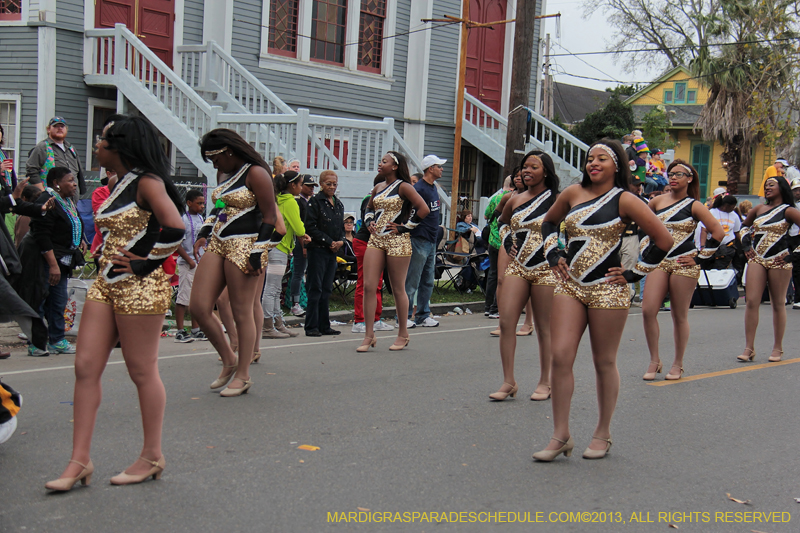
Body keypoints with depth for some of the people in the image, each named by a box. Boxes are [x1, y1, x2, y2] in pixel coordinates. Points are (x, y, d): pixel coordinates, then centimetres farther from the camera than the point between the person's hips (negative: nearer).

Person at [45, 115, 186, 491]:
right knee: (85, 368, 3)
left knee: (142, 371, 1)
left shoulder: (147, 182, -11)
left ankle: (152, 456, 16)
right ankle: (79, 461, 8)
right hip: (107, 284, 9)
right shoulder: (120, 185, 16)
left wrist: (144, 263, -17)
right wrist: (107, 263, 12)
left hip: (141, 287, -9)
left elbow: (174, 228, -24)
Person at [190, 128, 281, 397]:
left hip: (245, 246, -8)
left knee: (242, 312, -2)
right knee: (198, 307, 1)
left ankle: (243, 375, 11)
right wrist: (204, 233, 14)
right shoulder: (223, 174, 16)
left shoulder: (255, 173, -9)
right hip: (217, 244, 8)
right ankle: (228, 360, 19)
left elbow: (270, 217, -12)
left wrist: (257, 253, -17)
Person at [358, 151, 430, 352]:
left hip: (397, 241, -6)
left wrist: (404, 226, -13)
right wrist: (369, 222, 11)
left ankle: (403, 334, 18)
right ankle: (369, 336, 2)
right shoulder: (378, 187, 13)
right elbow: (369, 207, 31)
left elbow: (424, 209, -16)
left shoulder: (404, 187, -7)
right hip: (376, 239, 6)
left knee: (398, 289, 3)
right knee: (368, 286, -3)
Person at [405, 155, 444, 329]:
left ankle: (423, 315, 19)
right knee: (412, 281, -4)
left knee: (428, 281, 12)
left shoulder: (433, 188, 15)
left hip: (431, 241, 9)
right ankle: (404, 316, 2)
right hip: (419, 240, -9)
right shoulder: (419, 189, -14)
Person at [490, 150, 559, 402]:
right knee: (506, 321, -7)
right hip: (517, 268, 4)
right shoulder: (515, 201, 10)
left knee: (544, 327, 3)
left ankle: (545, 382, 16)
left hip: (546, 270, -4)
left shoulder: (557, 200, -3)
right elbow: (503, 222, 29)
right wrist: (507, 242, 13)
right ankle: (509, 382, 0)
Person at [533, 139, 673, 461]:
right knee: (560, 357, -6)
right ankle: (561, 436, 2)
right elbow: (549, 223, 26)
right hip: (569, 286, 4)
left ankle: (603, 434, 22)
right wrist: (553, 256, 13)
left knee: (604, 362, 6)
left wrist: (633, 274, -4)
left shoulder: (625, 201, -4)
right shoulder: (573, 194, 8)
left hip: (607, 290, -3)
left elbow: (663, 241, -5)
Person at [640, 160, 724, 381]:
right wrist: (646, 246, 13)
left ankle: (678, 364, 18)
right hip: (659, 262, 3)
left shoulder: (694, 206, -2)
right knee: (648, 310, -9)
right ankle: (654, 361, 6)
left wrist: (700, 257, -6)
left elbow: (718, 232, -4)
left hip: (684, 265, -3)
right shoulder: (658, 201, 8)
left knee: (679, 316, 3)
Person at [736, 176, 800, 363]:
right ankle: (749, 348, -2)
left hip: (779, 262, -4)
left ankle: (777, 348, 15)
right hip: (756, 260, 4)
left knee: (778, 304, 5)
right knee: (751, 302, -5)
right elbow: (744, 225, 28)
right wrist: (747, 244, 15)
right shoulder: (758, 209, 12)